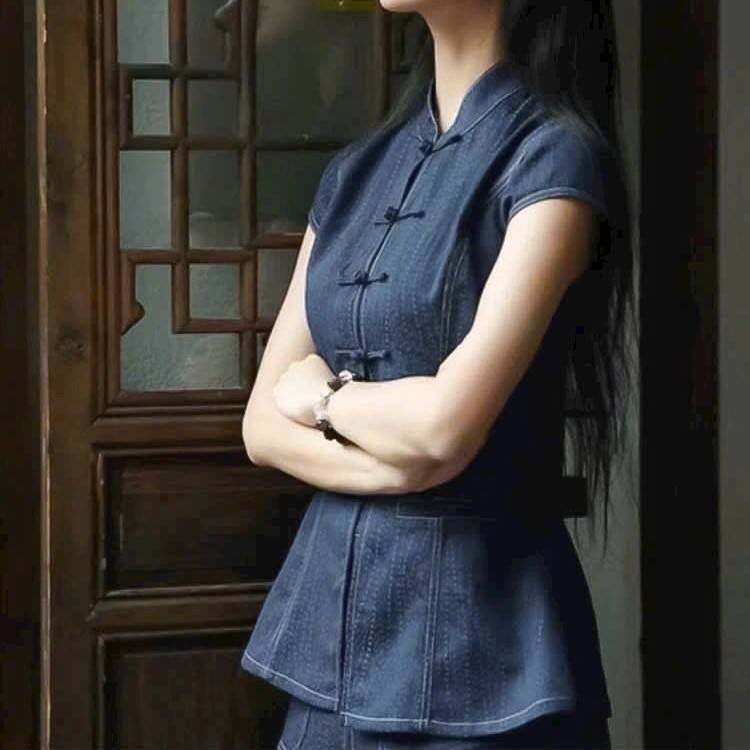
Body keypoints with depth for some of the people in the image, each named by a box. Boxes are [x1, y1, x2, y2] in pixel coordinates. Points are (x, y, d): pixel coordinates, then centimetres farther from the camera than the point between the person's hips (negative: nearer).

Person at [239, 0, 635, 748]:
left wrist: (321, 393, -2)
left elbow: (447, 424, -21)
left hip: (478, 621, -6)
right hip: (333, 611, 6)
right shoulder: (356, 170, 9)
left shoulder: (553, 159, -12)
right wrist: (388, 464, -12)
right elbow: (263, 423, 7)